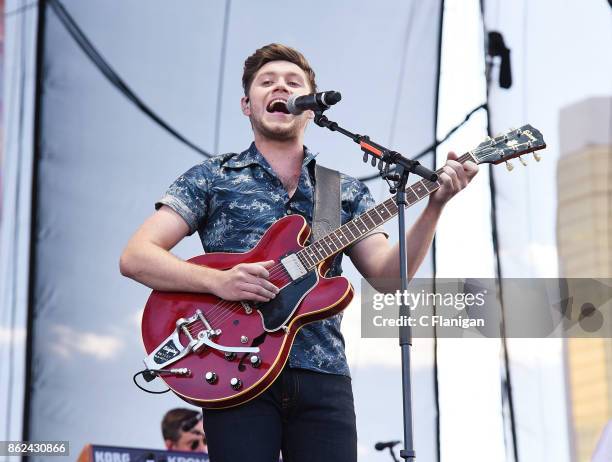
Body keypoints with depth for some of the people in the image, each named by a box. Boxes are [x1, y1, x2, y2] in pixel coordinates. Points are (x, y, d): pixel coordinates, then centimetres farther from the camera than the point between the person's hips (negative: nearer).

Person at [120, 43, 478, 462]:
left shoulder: (347, 191, 17)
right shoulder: (211, 177, 10)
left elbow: (388, 274, 5)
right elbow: (135, 256, 1)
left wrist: (435, 205, -9)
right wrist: (219, 281, -15)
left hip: (323, 378, 2)